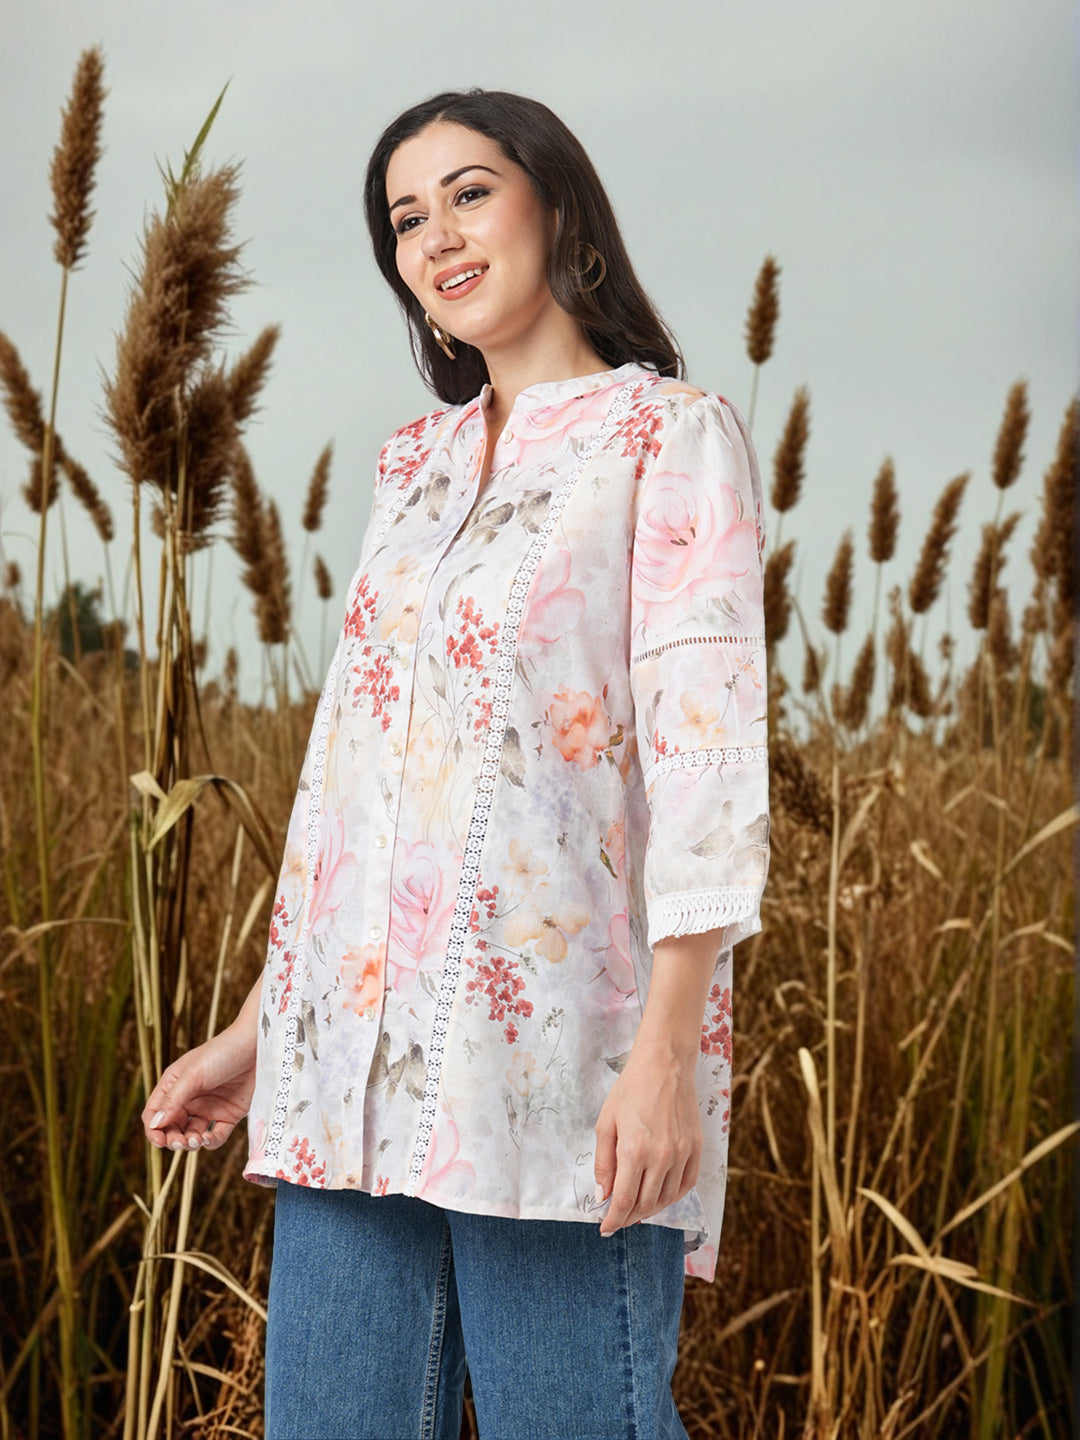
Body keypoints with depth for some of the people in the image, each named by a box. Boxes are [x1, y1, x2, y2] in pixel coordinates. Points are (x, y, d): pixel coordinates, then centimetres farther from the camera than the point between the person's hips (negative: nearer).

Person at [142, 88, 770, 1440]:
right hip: (361, 1058, 6)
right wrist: (257, 1028, 18)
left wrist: (668, 1050, -18)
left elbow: (705, 748, -8)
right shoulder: (416, 464, 20)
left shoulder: (671, 435, 1)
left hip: (557, 1039, -6)